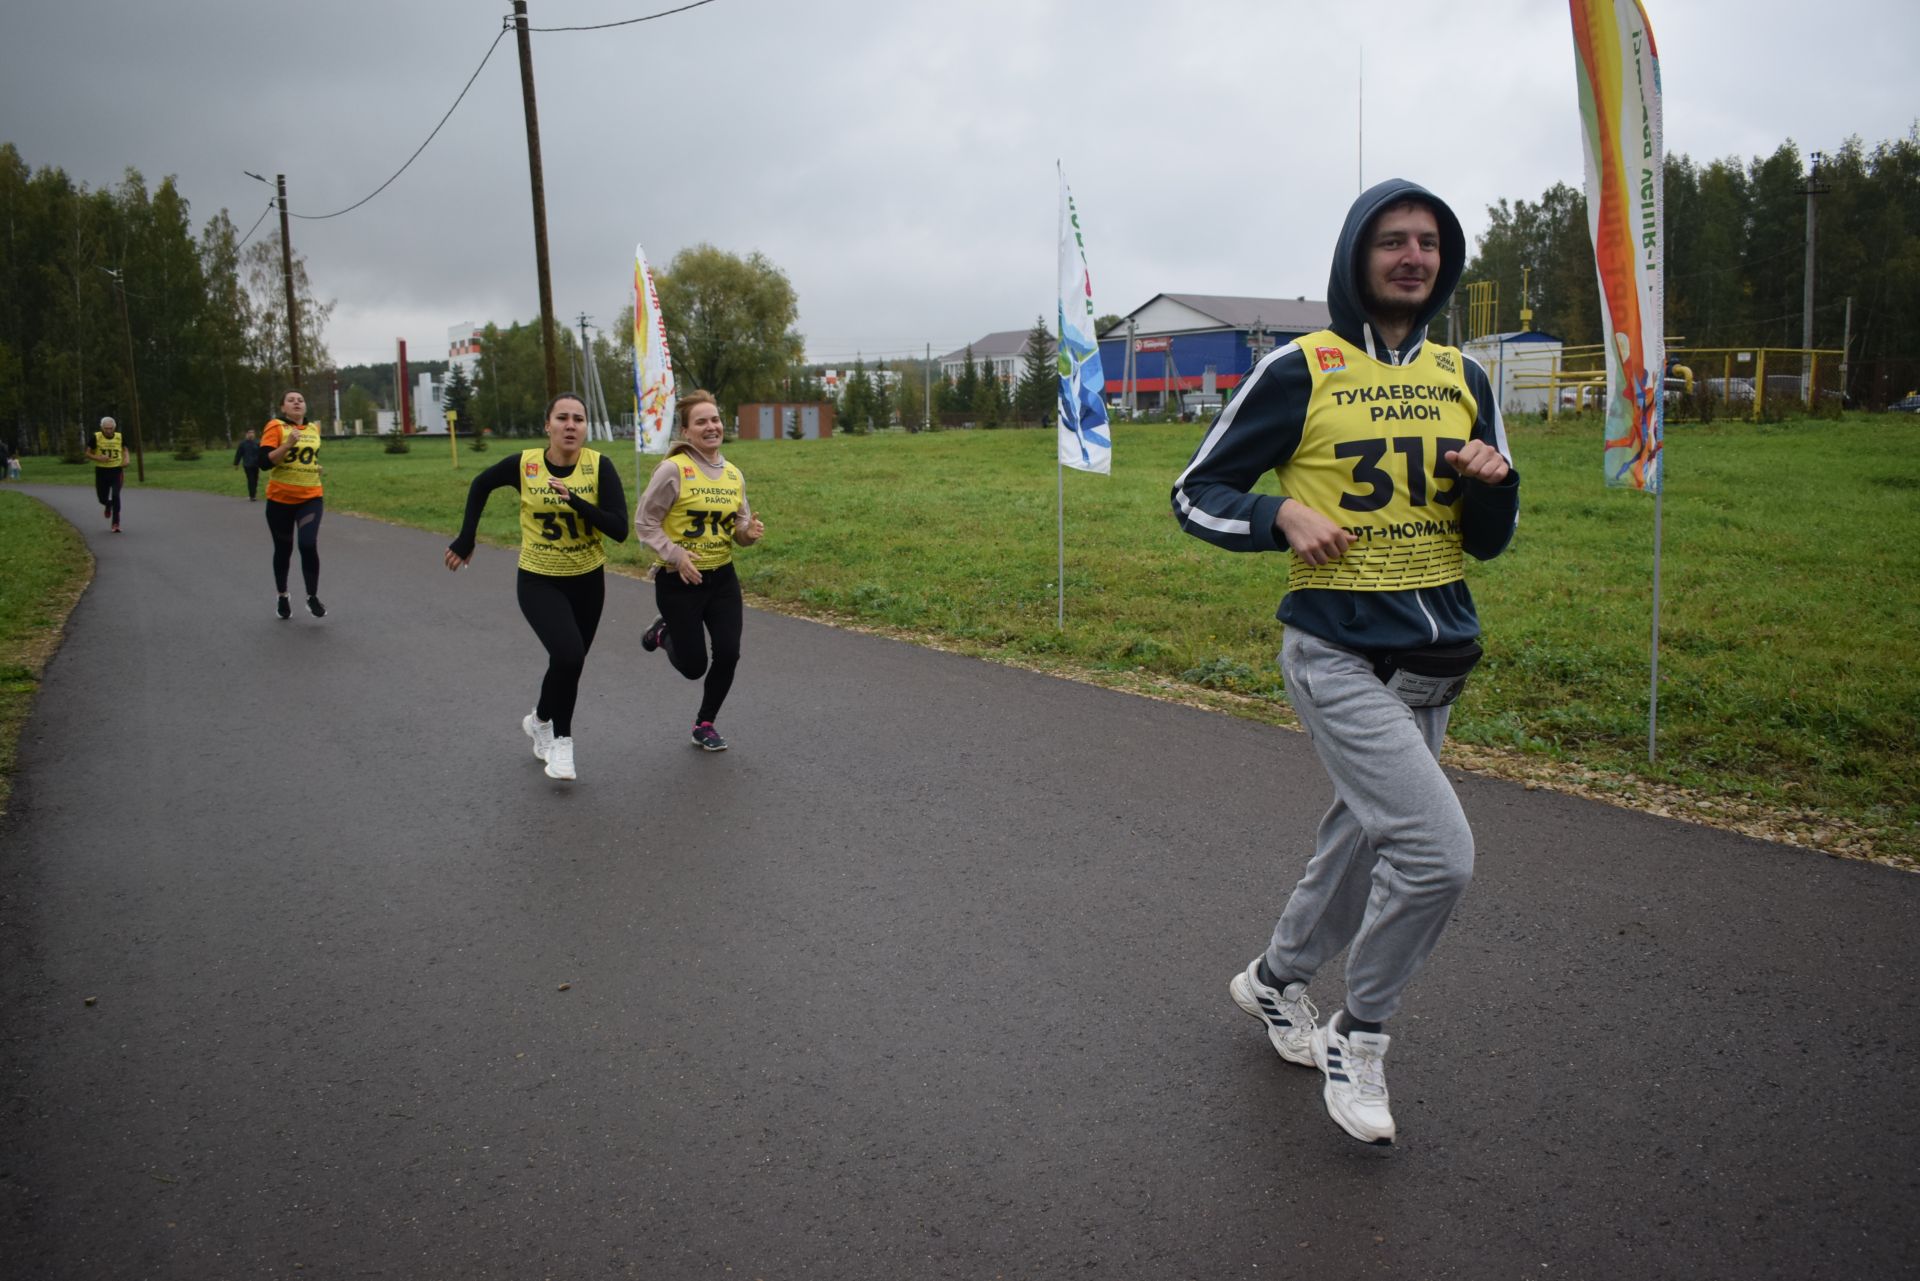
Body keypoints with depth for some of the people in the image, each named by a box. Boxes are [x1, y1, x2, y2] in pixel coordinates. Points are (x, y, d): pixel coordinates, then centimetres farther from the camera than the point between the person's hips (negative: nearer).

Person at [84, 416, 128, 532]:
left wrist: (126, 459, -2)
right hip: (101, 471, 0)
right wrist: (98, 458, -20)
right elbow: (88, 453, 0)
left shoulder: (120, 437, -3)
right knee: (102, 498, 8)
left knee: (116, 496, -15)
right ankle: (108, 505, 47)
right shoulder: (96, 437, -8)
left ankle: (116, 523, -7)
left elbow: (124, 449, 17)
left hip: (117, 471, 0)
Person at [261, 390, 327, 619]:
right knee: (283, 550, 10)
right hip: (280, 499, -2)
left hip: (310, 498, 2)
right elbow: (265, 461, -17)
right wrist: (288, 444, -26)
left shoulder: (314, 429, 7)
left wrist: (316, 468, 9)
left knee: (308, 545, -16)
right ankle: (282, 598, 30)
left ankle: (313, 598, -2)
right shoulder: (275, 427, -7)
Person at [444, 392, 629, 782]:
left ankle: (540, 720, 47)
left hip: (588, 582, 2)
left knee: (568, 663, 16)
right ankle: (561, 740, 1)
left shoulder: (599, 466, -15)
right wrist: (466, 539, 8)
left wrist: (577, 502, -31)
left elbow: (620, 530, -20)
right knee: (569, 655, -23)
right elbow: (480, 485, 7)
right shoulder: (523, 464, -13)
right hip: (539, 582, -2)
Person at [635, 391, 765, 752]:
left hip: (722, 578, 5)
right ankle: (665, 633, 36)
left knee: (728, 655, -1)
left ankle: (705, 724, 22)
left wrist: (750, 532, -11)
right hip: (679, 581, -5)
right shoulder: (673, 469, -14)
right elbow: (646, 521, -9)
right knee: (693, 666, 2)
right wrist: (676, 555, -20)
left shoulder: (734, 475, 4)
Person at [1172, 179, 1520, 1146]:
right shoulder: (1298, 370, -6)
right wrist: (1284, 514, -18)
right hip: (1339, 656, -6)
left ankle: (1274, 982, 42)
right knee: (1437, 850, -16)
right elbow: (1195, 493, -1)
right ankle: (1360, 1039, 7)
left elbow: (1487, 541, 14)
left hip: (1435, 658, 7)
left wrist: (1492, 484, -7)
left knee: (1366, 839, 17)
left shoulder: (1461, 377, 11)